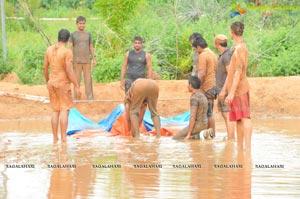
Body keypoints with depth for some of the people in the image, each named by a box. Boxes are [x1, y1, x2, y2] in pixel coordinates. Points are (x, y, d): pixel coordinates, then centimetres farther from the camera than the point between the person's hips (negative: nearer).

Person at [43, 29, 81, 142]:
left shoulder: (49, 49, 4)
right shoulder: (67, 52, -14)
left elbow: (45, 68, 9)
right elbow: (69, 71, -19)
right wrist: (76, 86, -14)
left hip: (52, 83, 6)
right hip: (63, 83, -6)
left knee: (56, 110, 13)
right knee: (64, 110, -2)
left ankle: (55, 137, 12)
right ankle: (63, 137, -8)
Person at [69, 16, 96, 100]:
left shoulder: (88, 34, 6)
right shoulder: (73, 35, -1)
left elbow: (91, 47, 9)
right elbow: (70, 48, -4)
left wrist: (94, 59, 4)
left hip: (87, 60, 2)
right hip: (77, 61, -2)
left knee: (88, 78, -1)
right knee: (77, 79, 0)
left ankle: (90, 97, 3)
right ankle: (76, 97, 7)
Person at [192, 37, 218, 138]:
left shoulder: (203, 56, -12)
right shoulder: (213, 54, 16)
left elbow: (202, 74, -20)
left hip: (207, 87, -9)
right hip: (214, 86, 9)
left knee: (208, 113, -6)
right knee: (209, 112, 13)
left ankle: (211, 133, -7)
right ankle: (212, 133, 14)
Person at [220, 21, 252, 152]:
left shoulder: (240, 49, -14)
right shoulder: (237, 48, 18)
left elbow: (238, 72, -20)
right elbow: (231, 72, 23)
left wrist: (231, 93, -23)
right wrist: (224, 90, 25)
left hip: (239, 88, -10)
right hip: (235, 89, 10)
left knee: (244, 118, -16)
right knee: (238, 120, 11)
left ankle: (248, 148, -24)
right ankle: (240, 149, 14)